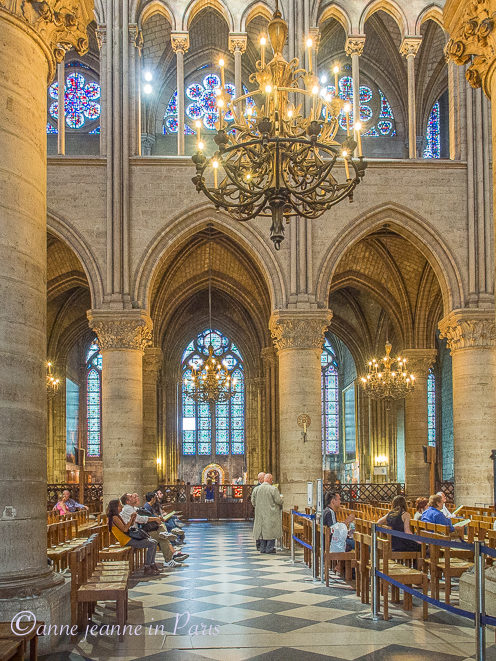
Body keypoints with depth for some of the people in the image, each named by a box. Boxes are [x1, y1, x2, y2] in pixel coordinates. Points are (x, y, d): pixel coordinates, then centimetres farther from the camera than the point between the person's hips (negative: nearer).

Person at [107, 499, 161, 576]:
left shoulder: (118, 516, 18)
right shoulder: (114, 518, -13)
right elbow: (124, 529, -22)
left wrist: (133, 519, 3)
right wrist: (131, 518, -15)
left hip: (128, 538, 10)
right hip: (126, 541, -10)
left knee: (154, 542, 9)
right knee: (151, 544, -17)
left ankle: (152, 565, 10)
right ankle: (147, 569, -15)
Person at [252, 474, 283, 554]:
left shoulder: (256, 489, 2)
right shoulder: (273, 489, -12)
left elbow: (253, 501, 6)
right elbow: (279, 501, -12)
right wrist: (281, 498, 10)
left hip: (260, 514, 5)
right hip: (271, 514, -4)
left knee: (262, 530, 11)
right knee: (271, 530, 3)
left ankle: (263, 548, 13)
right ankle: (270, 548, 2)